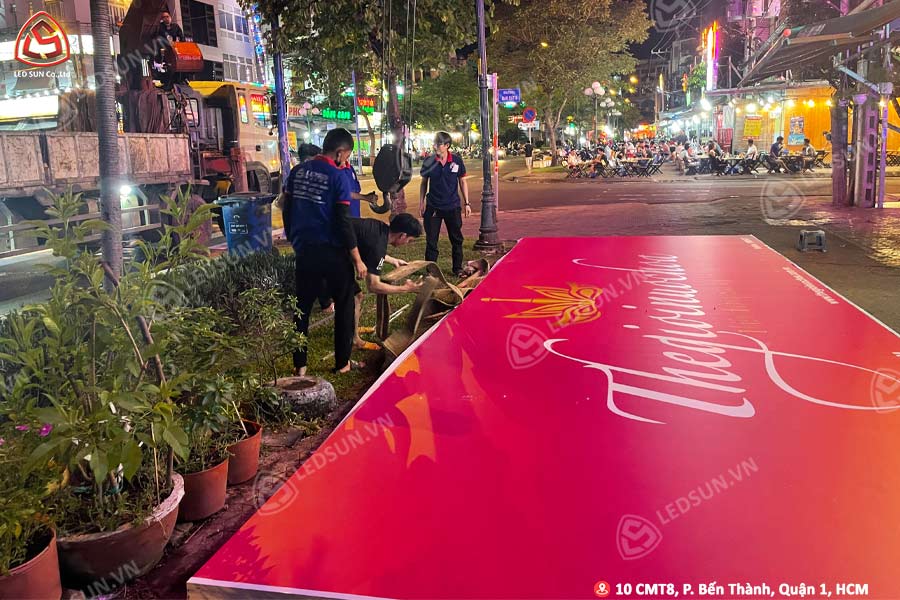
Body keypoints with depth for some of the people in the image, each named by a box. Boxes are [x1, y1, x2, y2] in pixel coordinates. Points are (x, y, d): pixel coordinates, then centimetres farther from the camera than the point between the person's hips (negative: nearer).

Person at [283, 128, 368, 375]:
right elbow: (343, 221, -15)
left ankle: (299, 364, 16)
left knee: (302, 306, 13)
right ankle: (343, 362, 16)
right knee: (344, 304, 11)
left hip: (303, 250, 5)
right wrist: (358, 259, -10)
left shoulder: (297, 171, 5)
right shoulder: (337, 177, -12)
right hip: (332, 252, -5)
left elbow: (287, 210, 10)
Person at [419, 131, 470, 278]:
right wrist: (421, 202, 2)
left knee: (457, 239, 10)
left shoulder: (456, 161, -5)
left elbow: (462, 182, 5)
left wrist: (467, 203, 3)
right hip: (433, 206, 0)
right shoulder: (429, 162, -4)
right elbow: (424, 183, 7)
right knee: (431, 241, 3)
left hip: (453, 206, 0)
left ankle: (458, 269, 25)